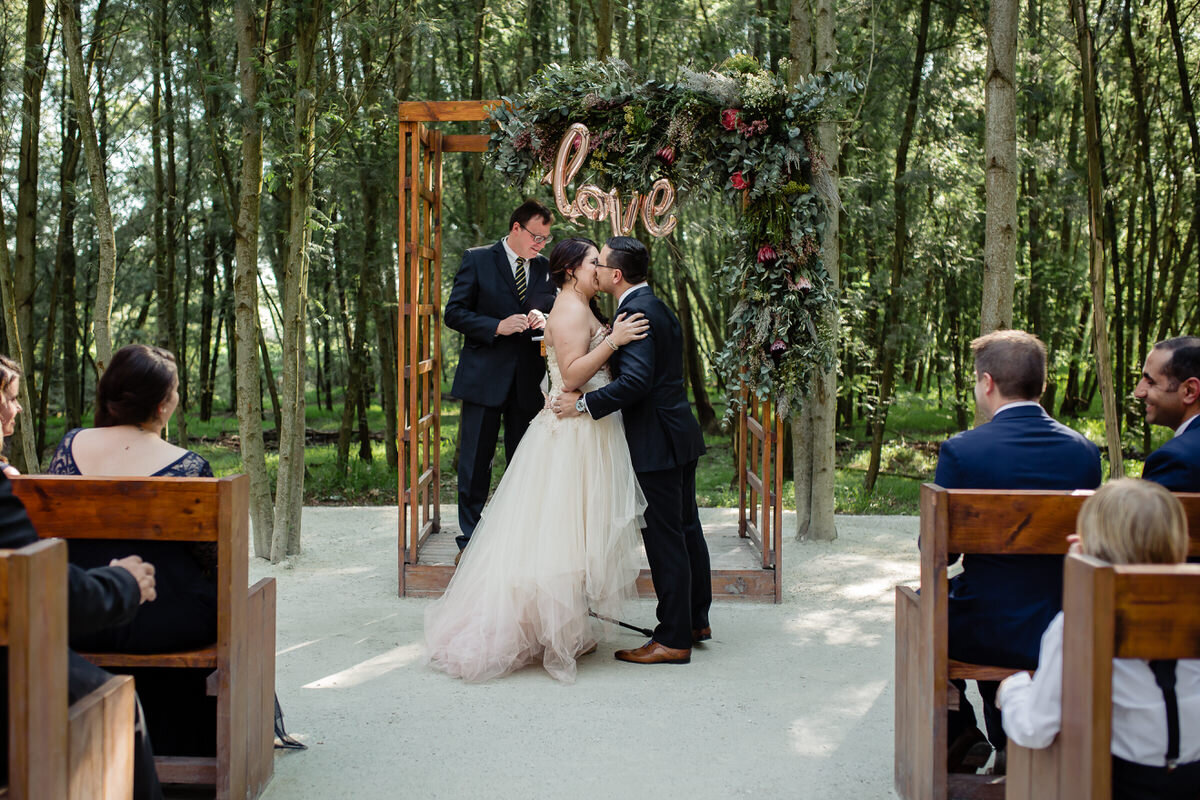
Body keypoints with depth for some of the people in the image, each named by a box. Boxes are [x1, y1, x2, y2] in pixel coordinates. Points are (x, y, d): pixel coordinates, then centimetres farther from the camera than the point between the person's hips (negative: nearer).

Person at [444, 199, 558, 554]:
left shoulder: (543, 268, 11)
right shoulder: (477, 259, 0)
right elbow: (454, 313, -4)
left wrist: (543, 320, -7)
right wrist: (497, 326, -17)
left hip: (527, 379, 4)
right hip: (485, 376, -4)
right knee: (476, 460, 2)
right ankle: (469, 532, 14)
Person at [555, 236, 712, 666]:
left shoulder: (636, 313, -18)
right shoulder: (656, 305, 13)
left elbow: (636, 381, -27)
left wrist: (585, 403, -19)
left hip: (658, 442, -10)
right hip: (680, 434, 10)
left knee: (665, 538, -3)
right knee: (686, 528, 18)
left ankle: (673, 640, 6)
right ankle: (696, 620, 31)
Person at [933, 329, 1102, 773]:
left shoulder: (961, 450, -17)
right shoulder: (1085, 450, -3)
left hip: (992, 635, -4)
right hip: (1069, 632, 4)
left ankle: (958, 737, 31)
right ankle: (1009, 741, 39)